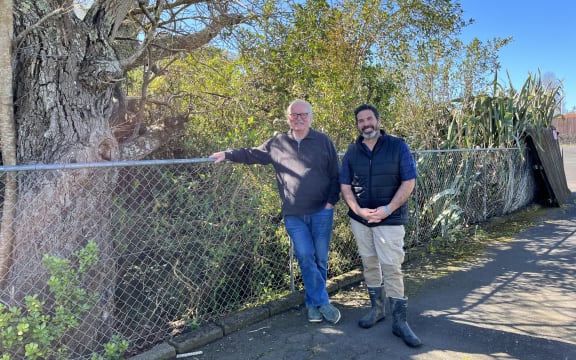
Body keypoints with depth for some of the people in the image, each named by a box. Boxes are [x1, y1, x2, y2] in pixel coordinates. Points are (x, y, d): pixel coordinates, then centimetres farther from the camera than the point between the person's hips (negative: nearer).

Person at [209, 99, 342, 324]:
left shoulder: (324, 142, 4)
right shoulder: (277, 143, 7)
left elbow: (335, 175, 5)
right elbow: (252, 154, 13)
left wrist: (331, 201, -3)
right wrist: (228, 154, 2)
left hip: (321, 212, 0)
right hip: (293, 215, 0)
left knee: (320, 259, 6)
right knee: (305, 257, -4)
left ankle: (313, 303, 24)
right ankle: (322, 303, 9)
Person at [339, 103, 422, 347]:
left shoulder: (398, 146, -4)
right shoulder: (352, 151, 5)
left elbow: (409, 182, -8)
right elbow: (345, 185, 4)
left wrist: (387, 210, -17)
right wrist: (358, 210, -12)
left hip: (390, 218, -3)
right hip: (359, 218, 4)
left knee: (391, 268, -4)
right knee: (369, 264, 12)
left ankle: (399, 321, 7)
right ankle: (377, 308, 28)